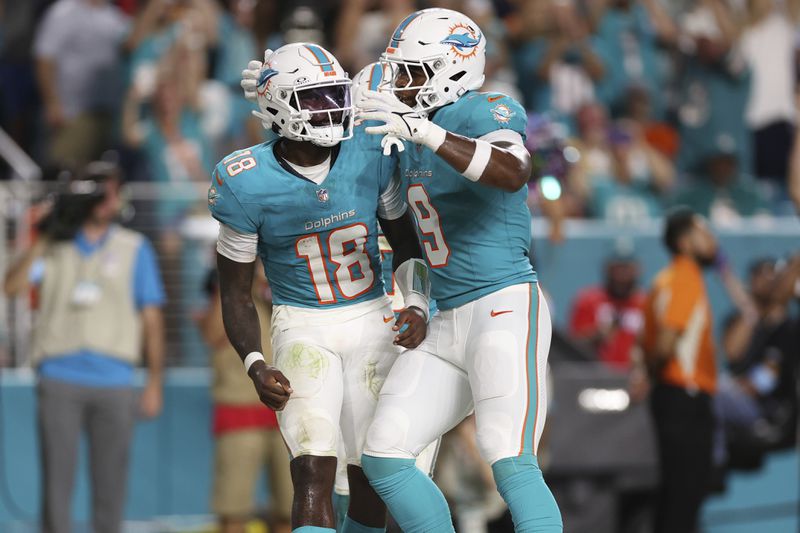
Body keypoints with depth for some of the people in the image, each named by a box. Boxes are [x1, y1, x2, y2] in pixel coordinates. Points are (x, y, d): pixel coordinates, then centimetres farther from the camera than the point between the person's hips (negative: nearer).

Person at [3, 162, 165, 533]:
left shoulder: (135, 249, 11)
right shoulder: (56, 246, 11)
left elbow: (152, 318, 9)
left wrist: (154, 383, 3)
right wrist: (42, 242, -8)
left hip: (113, 384, 0)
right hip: (59, 380, 0)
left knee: (110, 484, 1)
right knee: (57, 477, -5)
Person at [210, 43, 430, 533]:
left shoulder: (369, 154, -7)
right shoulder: (249, 185, -13)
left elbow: (404, 240, 9)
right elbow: (236, 291, -4)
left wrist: (417, 306, -8)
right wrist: (255, 366, -17)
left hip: (373, 322, 3)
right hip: (303, 327, -3)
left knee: (370, 478, 5)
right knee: (314, 475, -18)